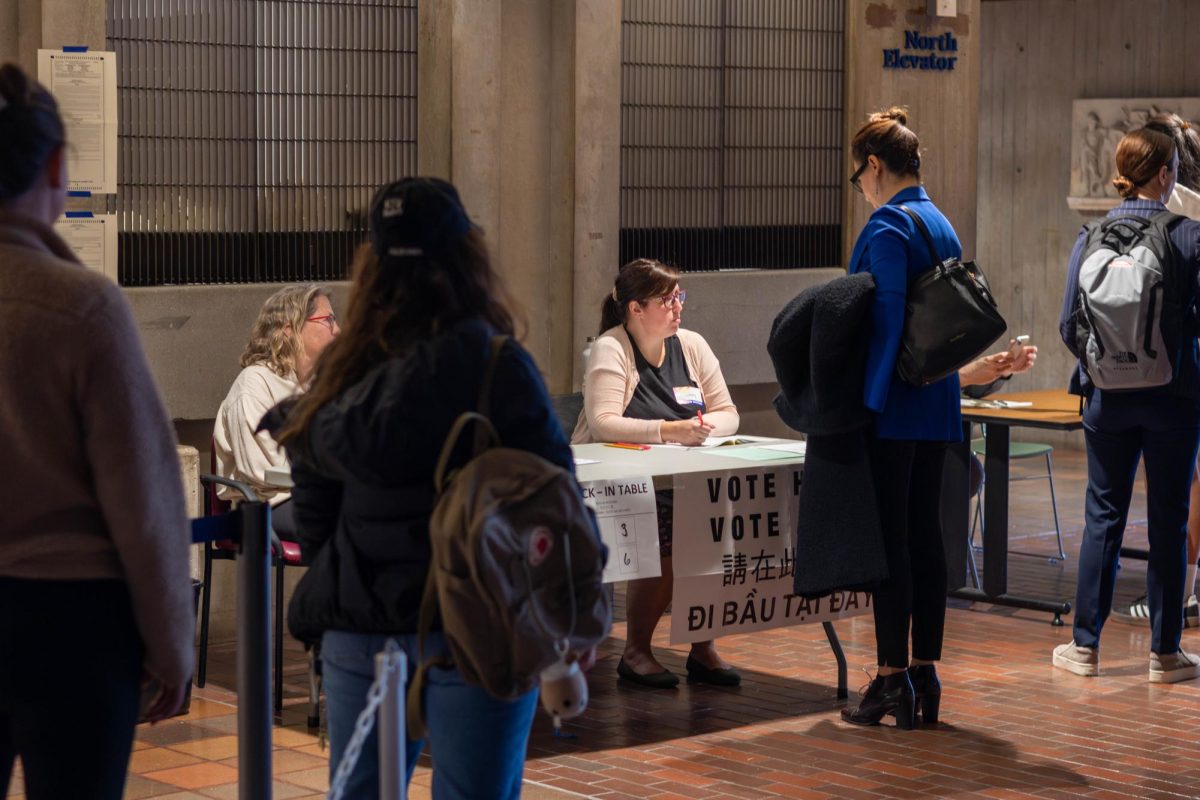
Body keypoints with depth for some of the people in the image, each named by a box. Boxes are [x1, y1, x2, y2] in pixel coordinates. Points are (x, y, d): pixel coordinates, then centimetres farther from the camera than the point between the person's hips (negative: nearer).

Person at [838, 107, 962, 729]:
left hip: (895, 408, -8)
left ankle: (892, 680, -2)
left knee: (889, 539, -4)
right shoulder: (943, 226, 14)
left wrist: (865, 407, -20)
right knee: (925, 534, 11)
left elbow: (885, 322, -20)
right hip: (939, 405, 9)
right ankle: (924, 675, 15)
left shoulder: (888, 227, -13)